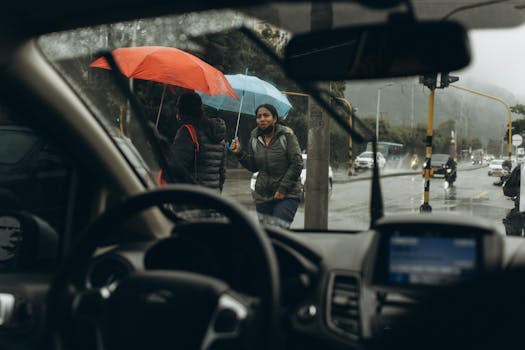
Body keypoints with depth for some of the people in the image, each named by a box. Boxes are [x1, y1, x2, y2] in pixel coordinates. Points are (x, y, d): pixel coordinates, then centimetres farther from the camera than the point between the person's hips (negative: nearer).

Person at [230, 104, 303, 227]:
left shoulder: (287, 135, -5)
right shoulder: (254, 138, 8)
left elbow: (297, 164, -9)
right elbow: (253, 167, 11)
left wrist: (283, 188, -13)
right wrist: (239, 153, -4)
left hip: (287, 195, -5)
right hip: (262, 197, 5)